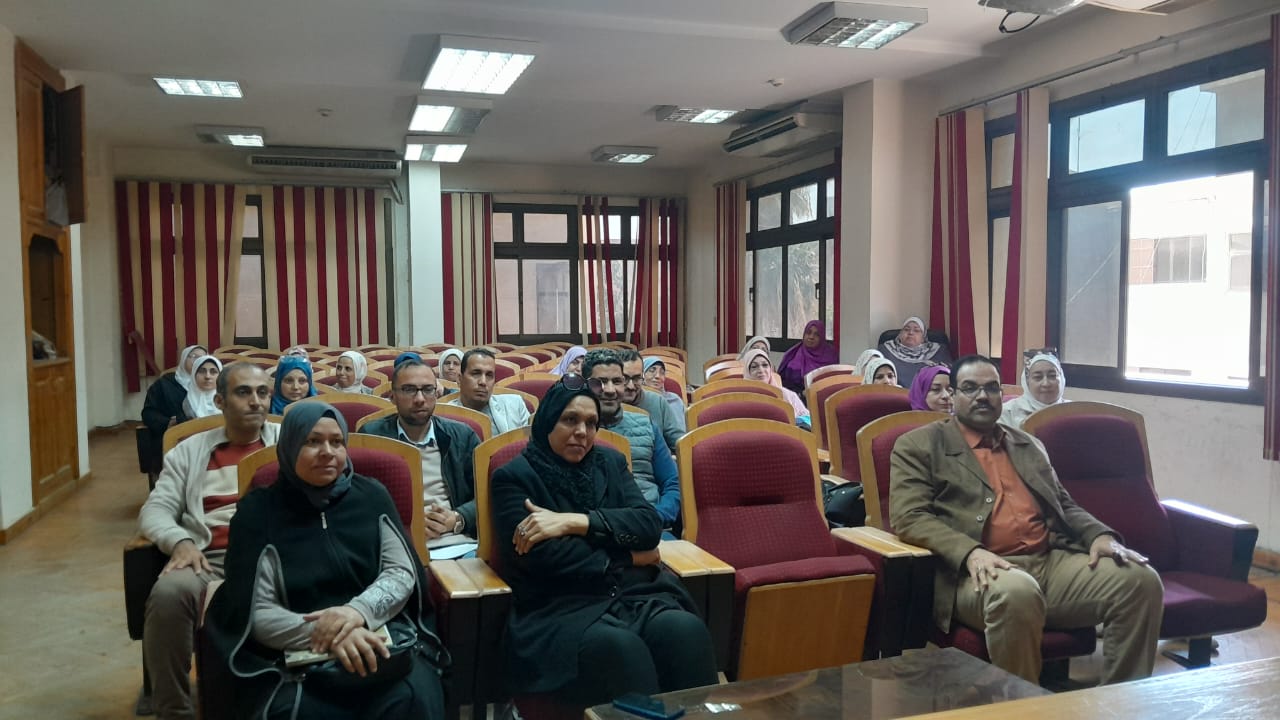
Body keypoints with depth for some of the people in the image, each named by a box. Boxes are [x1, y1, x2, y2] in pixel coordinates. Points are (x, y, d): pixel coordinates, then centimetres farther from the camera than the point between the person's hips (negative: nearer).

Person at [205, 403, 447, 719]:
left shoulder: (371, 495, 9)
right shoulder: (258, 512, 3)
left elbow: (403, 573, 5)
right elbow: (256, 613, -2)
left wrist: (358, 611, -17)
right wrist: (324, 635, -20)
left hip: (384, 638, 1)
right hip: (298, 657, -1)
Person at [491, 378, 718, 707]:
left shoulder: (610, 462, 18)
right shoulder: (514, 476, 4)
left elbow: (650, 524, 3)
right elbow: (542, 556, -9)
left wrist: (574, 521, -11)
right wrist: (629, 557, -3)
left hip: (634, 594, 4)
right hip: (560, 608, -4)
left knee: (687, 629, -29)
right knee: (621, 647, -36)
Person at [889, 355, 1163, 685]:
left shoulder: (1029, 445, 26)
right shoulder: (918, 446, 7)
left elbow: (1064, 505, 26)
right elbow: (909, 517, -5)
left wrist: (1100, 535, 2)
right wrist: (970, 552, -22)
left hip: (1053, 561, 6)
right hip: (983, 570, -6)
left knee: (1141, 580, -16)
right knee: (1016, 592, -38)